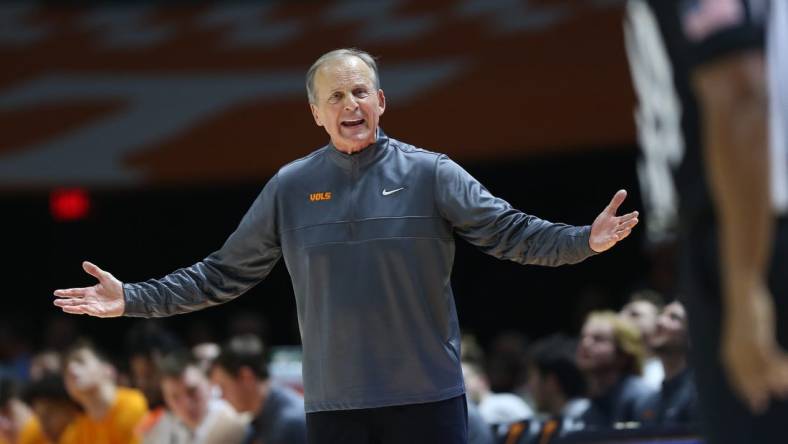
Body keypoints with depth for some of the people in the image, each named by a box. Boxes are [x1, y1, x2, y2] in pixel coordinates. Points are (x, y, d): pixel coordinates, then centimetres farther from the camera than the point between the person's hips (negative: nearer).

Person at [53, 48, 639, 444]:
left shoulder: (430, 174, 0)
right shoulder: (290, 188, 6)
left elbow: (509, 231, -5)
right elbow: (225, 273, 10)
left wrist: (585, 240, -21)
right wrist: (132, 299, 3)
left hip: (428, 396, -2)